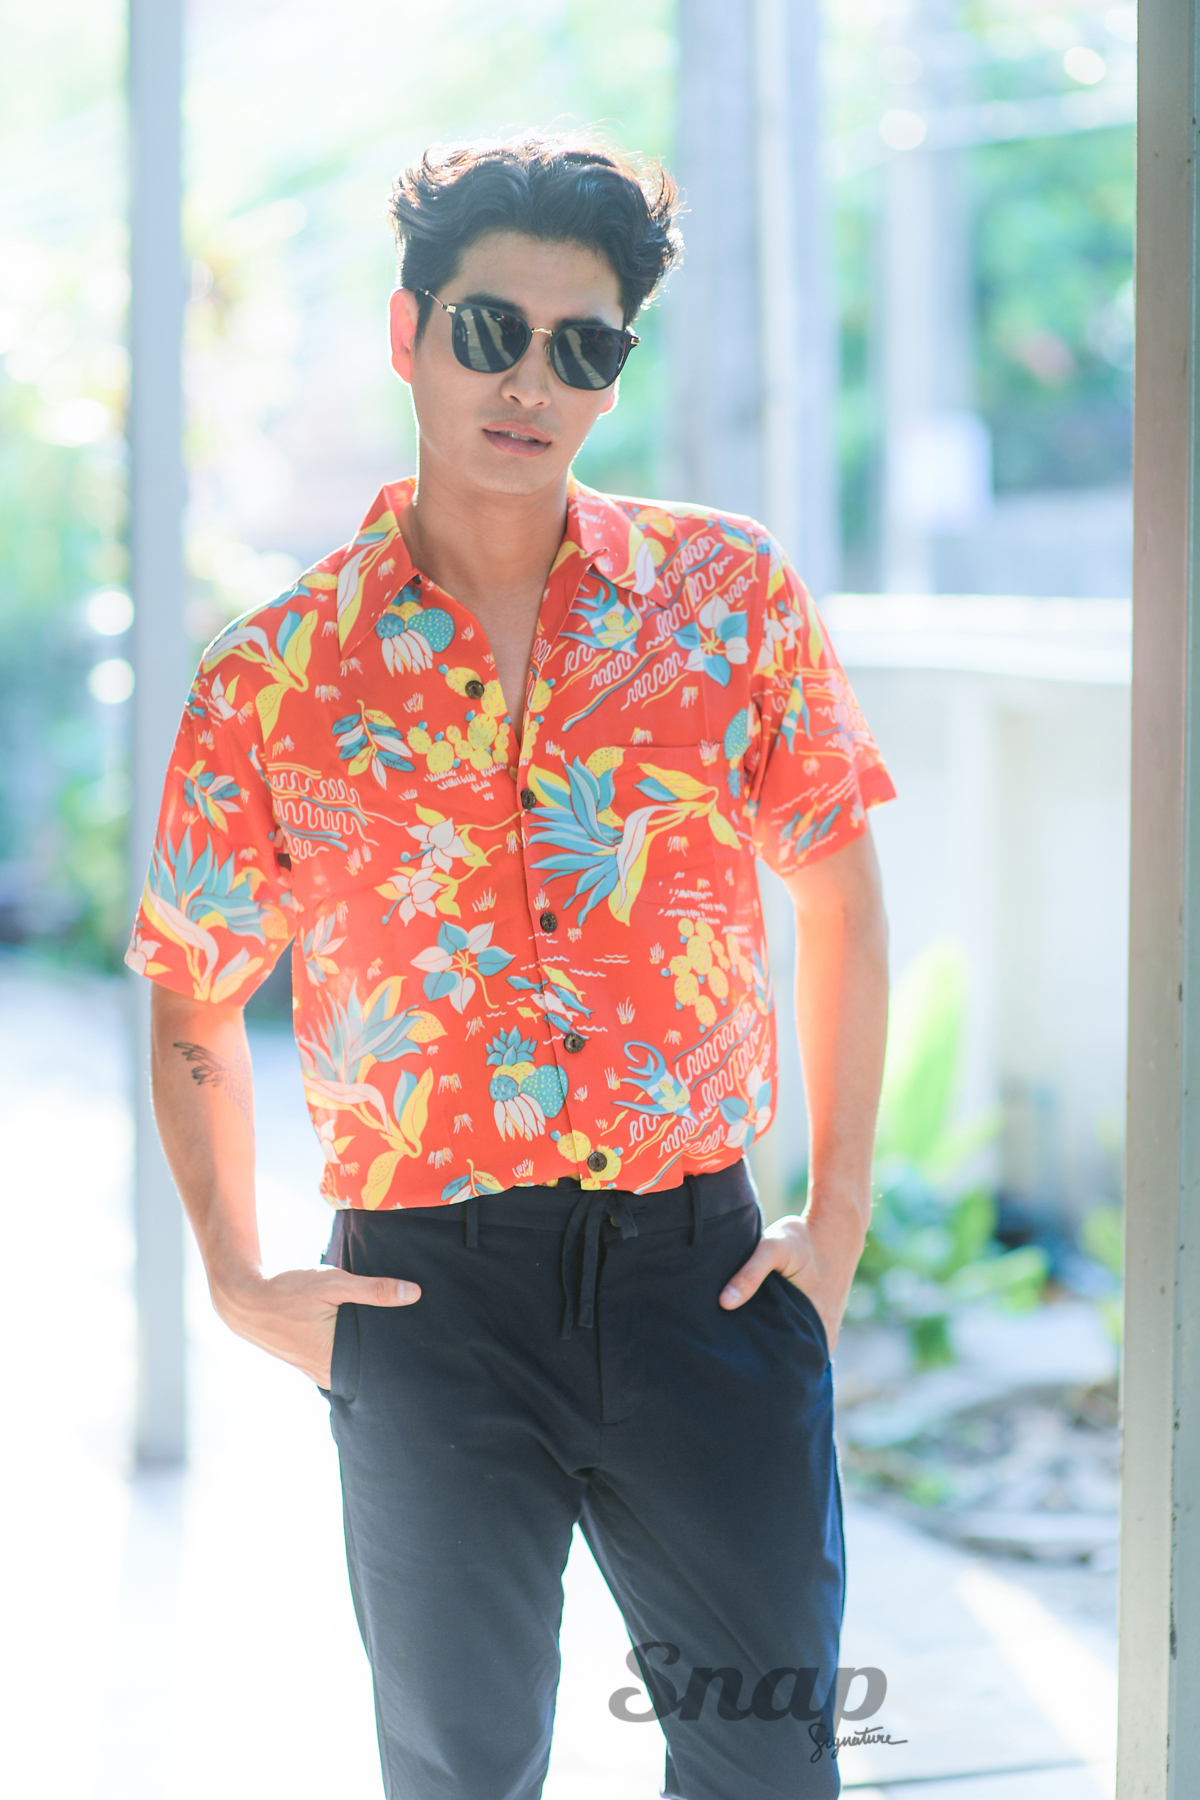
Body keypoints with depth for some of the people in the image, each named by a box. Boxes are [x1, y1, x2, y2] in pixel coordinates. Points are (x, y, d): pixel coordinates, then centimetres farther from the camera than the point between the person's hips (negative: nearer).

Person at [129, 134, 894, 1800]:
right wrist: (236, 1279, 2)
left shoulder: (732, 594, 2)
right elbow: (193, 995, 10)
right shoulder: (276, 676, 0)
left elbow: (838, 888, 11)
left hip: (701, 1270, 1)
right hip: (429, 1298, -1)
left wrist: (839, 1214, 6)